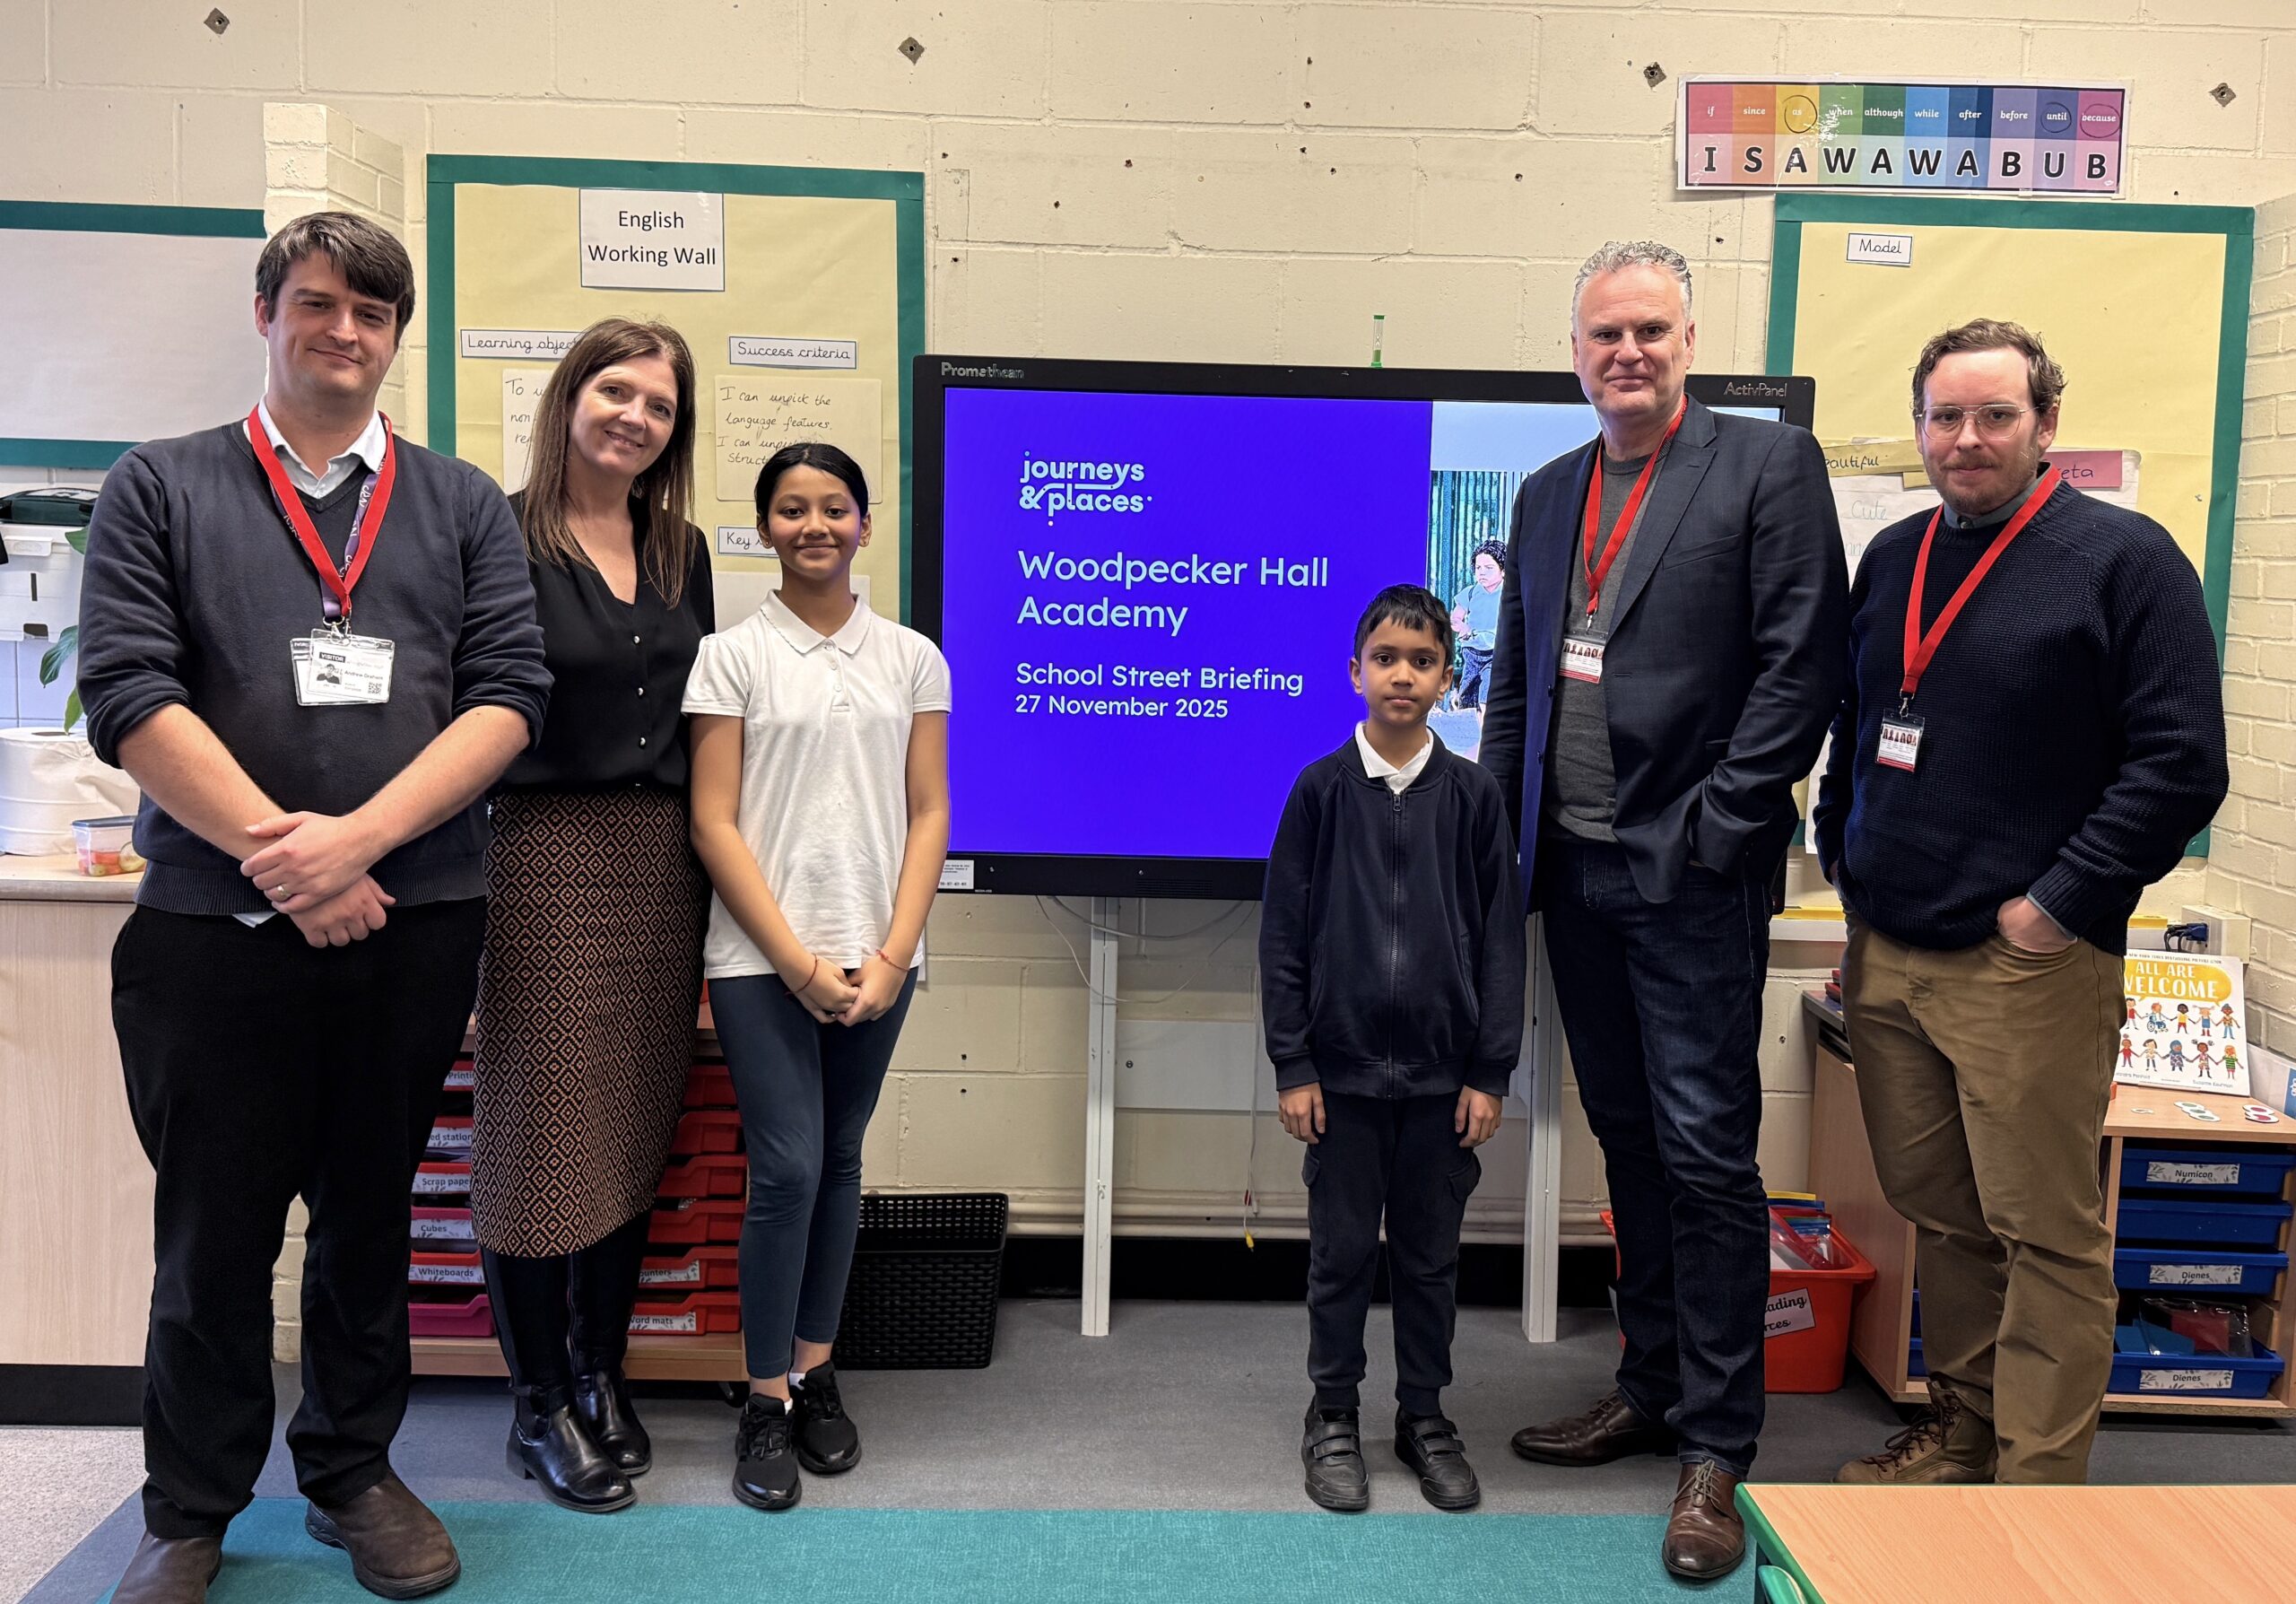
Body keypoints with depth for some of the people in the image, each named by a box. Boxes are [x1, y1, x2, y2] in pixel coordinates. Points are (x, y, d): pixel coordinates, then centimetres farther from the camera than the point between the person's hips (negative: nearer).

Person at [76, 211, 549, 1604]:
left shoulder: (465, 507, 10)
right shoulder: (161, 489, 6)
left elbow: (509, 696, -2)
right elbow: (131, 693, -5)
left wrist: (358, 836, -14)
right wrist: (274, 850, -15)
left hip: (416, 925, 2)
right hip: (216, 926, -1)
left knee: (371, 1214, 14)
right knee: (215, 1228, 9)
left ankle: (354, 1472, 32)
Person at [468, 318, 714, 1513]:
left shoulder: (683, 553, 12)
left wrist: (711, 871, 10)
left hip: (664, 865, 6)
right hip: (546, 856, -5)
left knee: (635, 1127, 11)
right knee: (542, 1123, 2)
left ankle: (600, 1377, 27)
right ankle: (540, 1405, 17)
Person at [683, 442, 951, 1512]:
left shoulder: (911, 659, 8)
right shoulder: (732, 655, 1)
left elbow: (928, 815, 6)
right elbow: (714, 825, -3)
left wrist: (891, 955, -5)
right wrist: (799, 961, -10)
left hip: (876, 959, 3)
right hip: (763, 960, -3)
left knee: (840, 1162, 10)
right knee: (787, 1170, -5)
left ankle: (814, 1368, 24)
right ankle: (767, 1403, 10)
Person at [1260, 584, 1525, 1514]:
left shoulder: (1474, 797, 1)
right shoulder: (1321, 789, -2)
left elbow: (1501, 939, 3)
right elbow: (1284, 932, -1)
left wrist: (1491, 1073, -1)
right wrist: (1292, 1067, -5)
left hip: (1443, 1072, 1)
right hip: (1342, 1068, -1)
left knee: (1431, 1253, 12)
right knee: (1342, 1251, 9)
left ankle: (1424, 1415, 29)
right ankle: (1333, 1416, 26)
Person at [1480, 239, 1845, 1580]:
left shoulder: (1769, 464, -3)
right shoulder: (1547, 495, 15)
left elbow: (1801, 665, -10)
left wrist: (1716, 829, -15)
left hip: (1692, 875, -6)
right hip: (1576, 871, 6)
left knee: (1705, 1152, -2)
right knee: (1629, 1142, 15)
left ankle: (1717, 1448, 10)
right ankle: (1651, 1389, 29)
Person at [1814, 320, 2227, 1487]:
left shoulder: (2123, 558, -6)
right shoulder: (1893, 559, 13)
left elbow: (2182, 762, -11)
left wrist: (2060, 905, -14)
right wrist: (1846, 861, 12)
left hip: (2027, 963, -6)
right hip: (1886, 954, 6)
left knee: (2044, 1228, 0)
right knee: (1934, 1210, 15)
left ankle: (2038, 1479, 12)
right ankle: (1961, 1427, 31)